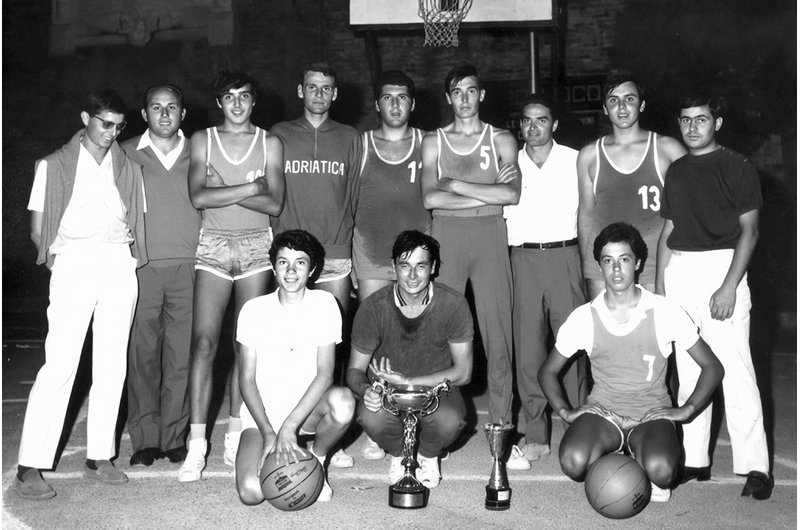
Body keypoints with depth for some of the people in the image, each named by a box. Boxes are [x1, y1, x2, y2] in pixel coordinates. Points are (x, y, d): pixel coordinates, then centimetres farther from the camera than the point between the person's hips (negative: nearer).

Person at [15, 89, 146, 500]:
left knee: (112, 365, 1)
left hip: (119, 262, 3)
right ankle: (29, 468, -7)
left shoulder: (128, 169, 17)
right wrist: (56, 260, -3)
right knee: (59, 365, -10)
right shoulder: (54, 165, 10)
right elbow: (38, 229, 7)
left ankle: (98, 457, 10)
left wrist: (130, 257, 2)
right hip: (74, 261, -3)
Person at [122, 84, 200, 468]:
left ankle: (174, 437, 9)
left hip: (188, 266, 0)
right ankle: (145, 439, 9)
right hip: (141, 266, 0)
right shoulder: (126, 154, 9)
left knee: (181, 355, 0)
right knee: (142, 354, 0)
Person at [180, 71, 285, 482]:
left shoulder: (270, 144, 8)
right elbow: (198, 197, -6)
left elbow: (274, 204, -3)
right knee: (204, 343, -10)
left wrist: (222, 190, -8)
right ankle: (197, 444, -8)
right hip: (214, 245, -1)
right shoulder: (202, 140, 9)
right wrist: (251, 187, -8)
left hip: (256, 247, 1)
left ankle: (235, 437, 11)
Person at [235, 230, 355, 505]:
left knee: (343, 401, -35)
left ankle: (316, 459, -2)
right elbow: (247, 379, -3)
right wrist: (268, 432, -16)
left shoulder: (324, 304, -7)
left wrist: (289, 426, -22)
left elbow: (324, 373, -13)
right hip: (262, 412, 0)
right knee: (250, 492, -23)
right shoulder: (254, 309, -4)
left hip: (307, 407, 0)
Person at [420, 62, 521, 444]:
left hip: (490, 236, 0)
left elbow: (512, 195, -6)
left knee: (497, 328, -2)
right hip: (446, 237, 0)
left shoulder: (502, 141, 10)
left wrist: (455, 184, -7)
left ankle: (501, 420, 7)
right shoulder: (433, 142, 11)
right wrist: (488, 192, -6)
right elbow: (430, 198, -4)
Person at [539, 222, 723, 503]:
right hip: (602, 411, 1)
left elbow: (712, 367, 4)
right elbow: (548, 371, 11)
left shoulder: (666, 312, -4)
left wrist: (686, 410, -7)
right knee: (572, 461, -31)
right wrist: (565, 411, -4)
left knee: (661, 470, -33)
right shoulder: (584, 317, -1)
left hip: (653, 413, -1)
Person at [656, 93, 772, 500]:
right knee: (687, 370, 6)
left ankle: (754, 467, -1)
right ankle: (694, 460, 13)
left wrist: (729, 286, -15)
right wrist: (659, 287, 11)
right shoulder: (676, 172, 16)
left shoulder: (737, 168, 1)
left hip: (720, 266, -5)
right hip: (679, 270, 5)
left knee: (735, 371, -8)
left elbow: (749, 230, -5)